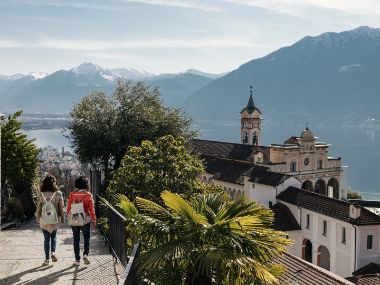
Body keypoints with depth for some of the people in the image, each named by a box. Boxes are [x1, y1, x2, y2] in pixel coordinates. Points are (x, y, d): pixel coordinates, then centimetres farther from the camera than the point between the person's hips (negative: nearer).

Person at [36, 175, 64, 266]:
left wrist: (38, 218, 12)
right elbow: (61, 208, -3)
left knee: (46, 239, 9)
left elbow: (38, 208, 0)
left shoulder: (41, 195, -7)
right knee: (54, 236, 20)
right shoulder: (58, 194, -8)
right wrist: (62, 218, 9)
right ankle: (53, 252, -2)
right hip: (55, 219, 0)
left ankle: (47, 259, 11)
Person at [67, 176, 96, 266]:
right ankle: (85, 254, -7)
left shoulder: (72, 194, -5)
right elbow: (91, 209, -7)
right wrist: (94, 220, 2)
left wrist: (69, 216, 17)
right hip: (85, 220, -1)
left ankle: (77, 259, 12)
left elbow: (68, 207, 0)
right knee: (86, 238, 14)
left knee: (76, 239, 10)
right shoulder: (88, 195, -9)